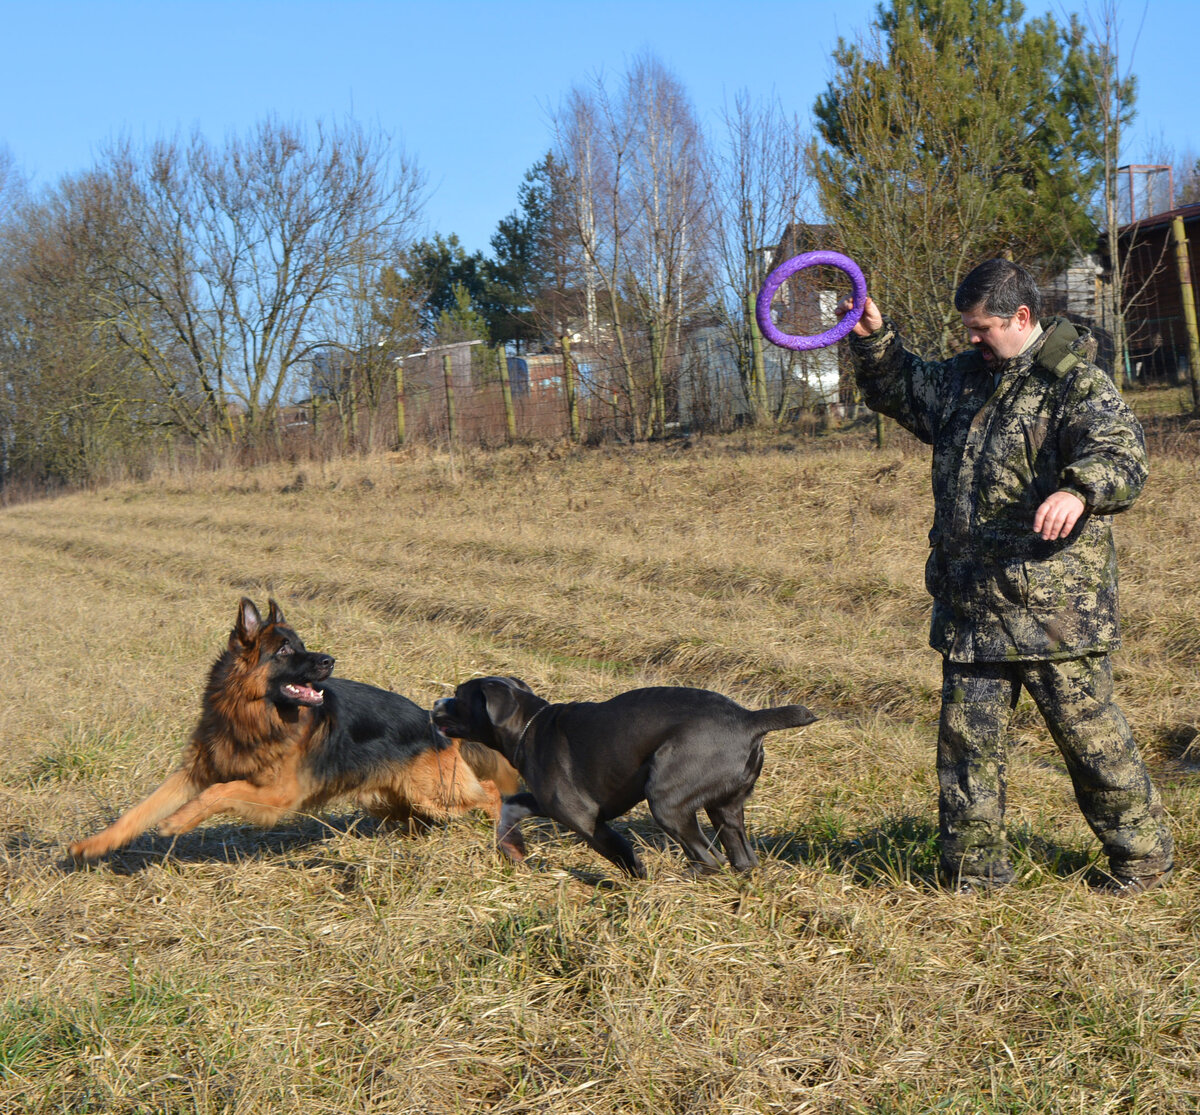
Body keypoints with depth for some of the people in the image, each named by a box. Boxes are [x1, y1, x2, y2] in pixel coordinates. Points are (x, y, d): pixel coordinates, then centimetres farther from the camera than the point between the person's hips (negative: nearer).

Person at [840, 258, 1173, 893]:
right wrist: (874, 340, 13)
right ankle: (974, 869, 21)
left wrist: (1078, 490, -46)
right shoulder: (965, 377, 13)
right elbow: (901, 391, 30)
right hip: (969, 607, 7)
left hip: (1053, 607, -7)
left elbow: (1122, 455, -25)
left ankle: (1142, 857, 20)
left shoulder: (1077, 385, -10)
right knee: (966, 734, 9)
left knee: (1087, 732, 2)